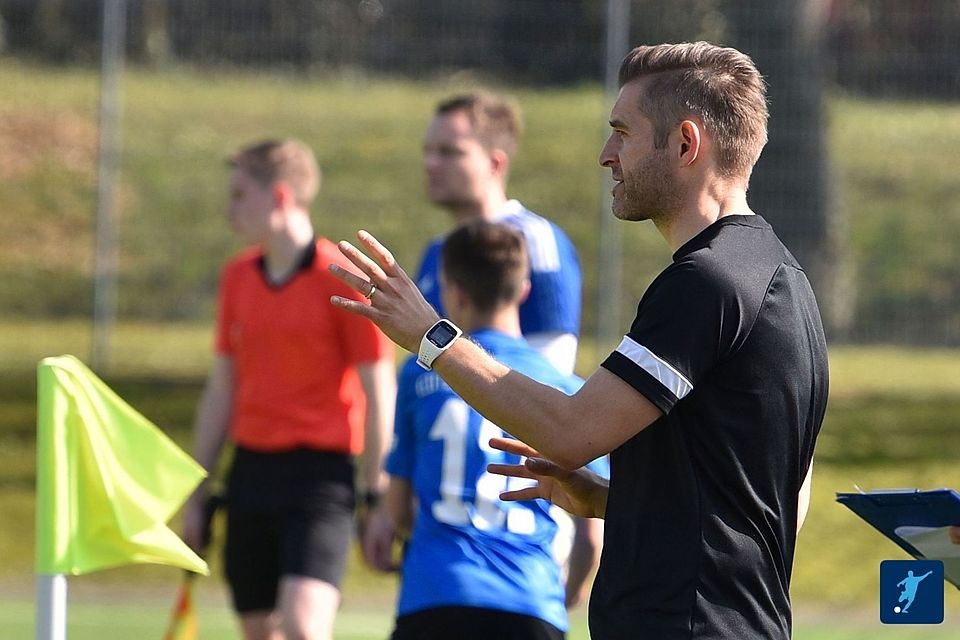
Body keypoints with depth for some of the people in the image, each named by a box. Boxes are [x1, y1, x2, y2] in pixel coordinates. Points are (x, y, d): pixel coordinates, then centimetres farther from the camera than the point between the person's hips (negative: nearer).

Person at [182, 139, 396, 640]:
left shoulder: (343, 280, -9)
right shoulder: (238, 277, 10)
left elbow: (379, 392, -7)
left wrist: (377, 497, -8)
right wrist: (196, 494, 15)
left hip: (319, 471, -6)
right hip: (251, 466, 6)